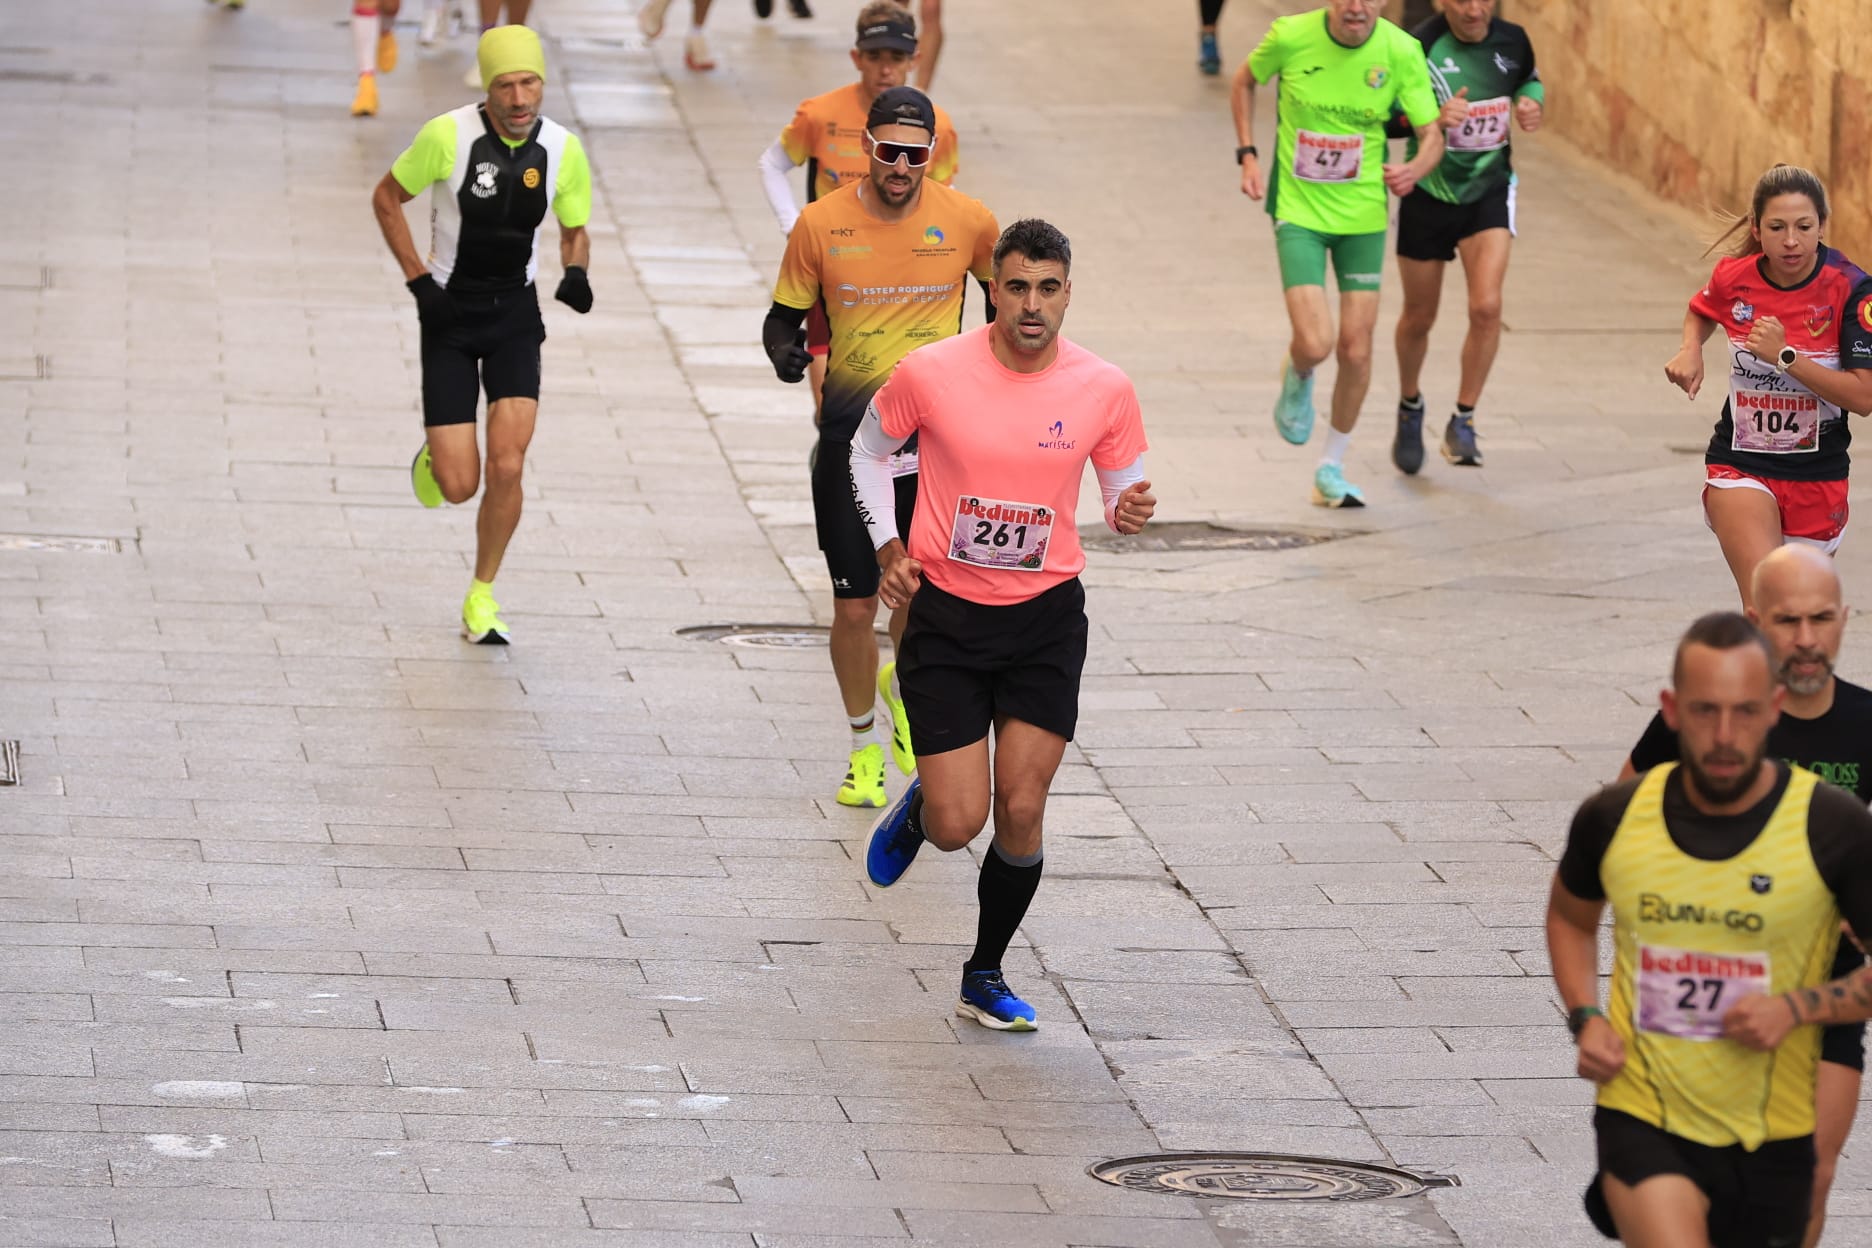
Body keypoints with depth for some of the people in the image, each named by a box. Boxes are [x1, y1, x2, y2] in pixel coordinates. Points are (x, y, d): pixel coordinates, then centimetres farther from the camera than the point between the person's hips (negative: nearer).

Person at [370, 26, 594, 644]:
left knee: (507, 467, -13)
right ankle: (436, 456, 33)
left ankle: (482, 596, 8)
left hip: (515, 315, 2)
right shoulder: (448, 135, -16)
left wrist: (576, 275, -12)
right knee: (458, 486, -7)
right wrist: (419, 279, -9)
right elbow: (386, 197, -1)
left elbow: (574, 228, 10)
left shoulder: (562, 150, -7)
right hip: (450, 315, -2)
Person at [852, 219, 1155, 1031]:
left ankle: (985, 978, 17)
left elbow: (1122, 486, 7)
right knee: (958, 825, -5)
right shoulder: (931, 374, -11)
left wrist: (1130, 510, -17)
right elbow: (870, 449, 7)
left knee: (1021, 811, -3)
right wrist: (888, 547, -3)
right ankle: (916, 810, 33)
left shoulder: (1104, 390, -7)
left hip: (1046, 616, 1)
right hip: (946, 613, -1)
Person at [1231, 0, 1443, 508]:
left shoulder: (1401, 51, -12)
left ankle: (1333, 467, 23)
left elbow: (1432, 135, -8)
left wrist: (1414, 170, -30)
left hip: (1363, 213, 2)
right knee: (1315, 344, -15)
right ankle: (1297, 378, 25)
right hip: (1298, 210, -2)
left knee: (1356, 349, 2)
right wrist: (1248, 155, -1)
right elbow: (1244, 81, 8)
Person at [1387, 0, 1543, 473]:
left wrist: (1532, 101, -6)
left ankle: (1463, 423, -4)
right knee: (1419, 317, 13)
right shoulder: (1418, 47, -18)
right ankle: (1410, 407, 42)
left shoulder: (1511, 40, -6)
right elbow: (1382, 117, -12)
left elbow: (1529, 79, 17)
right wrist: (1431, 118, -29)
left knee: (1487, 306, -19)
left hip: (1490, 191, 1)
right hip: (1428, 196, -1)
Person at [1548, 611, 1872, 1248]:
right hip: (1642, 1119, -1)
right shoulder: (1613, 818, -3)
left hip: (1769, 1141, 1)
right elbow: (1569, 916, 18)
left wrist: (1796, 1007, -17)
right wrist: (1586, 1019, 2)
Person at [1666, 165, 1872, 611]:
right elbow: (1701, 312, 19)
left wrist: (1785, 356, -27)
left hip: (1818, 473, 0)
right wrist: (1690, 350, -2)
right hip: (1741, 468, 0)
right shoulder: (1734, 276, -7)